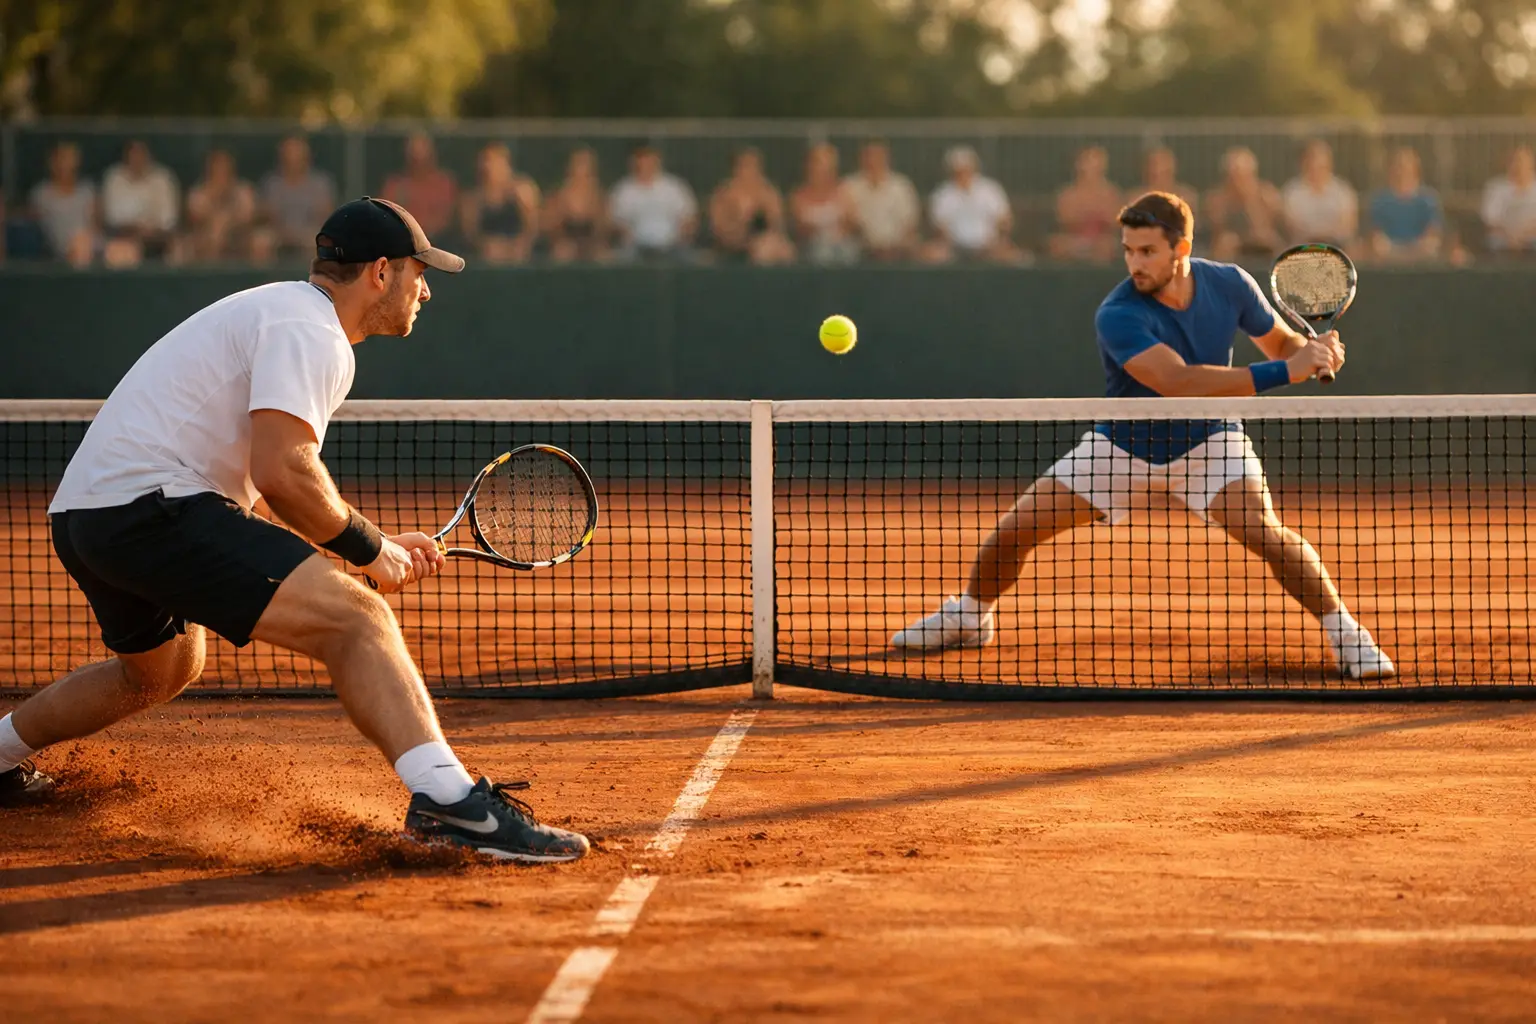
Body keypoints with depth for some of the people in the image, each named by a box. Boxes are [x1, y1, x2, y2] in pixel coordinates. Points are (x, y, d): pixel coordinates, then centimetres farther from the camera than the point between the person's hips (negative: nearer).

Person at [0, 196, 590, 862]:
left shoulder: (282, 311, 24)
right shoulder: (311, 330, -8)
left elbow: (268, 478, 27)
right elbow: (282, 472, -21)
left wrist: (377, 546, 19)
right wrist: (368, 549, -8)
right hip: (149, 502, -11)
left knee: (160, 672, 36)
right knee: (354, 620, -22)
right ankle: (448, 801, -39)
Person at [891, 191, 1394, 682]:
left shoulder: (1230, 284, -16)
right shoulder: (1118, 316, -30)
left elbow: (1280, 343, 3)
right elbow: (1179, 382, -43)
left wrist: (1313, 351, -23)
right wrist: (1284, 371, -47)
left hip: (1207, 442, 1)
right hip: (1122, 444, -1)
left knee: (1264, 532, -25)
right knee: (1014, 530, -3)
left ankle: (1345, 632, -8)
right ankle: (971, 616, 26)